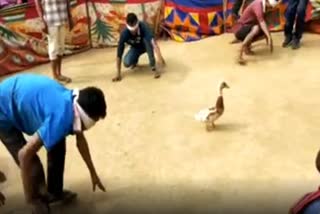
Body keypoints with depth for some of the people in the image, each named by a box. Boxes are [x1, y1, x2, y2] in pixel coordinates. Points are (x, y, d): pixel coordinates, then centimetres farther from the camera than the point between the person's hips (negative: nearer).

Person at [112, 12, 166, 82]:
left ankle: (153, 67, -25)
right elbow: (119, 54, -29)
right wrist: (118, 74, -33)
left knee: (147, 39, -37)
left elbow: (153, 41, -52)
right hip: (136, 48, 1)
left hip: (146, 45, -1)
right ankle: (135, 61, 13)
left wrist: (160, 56, -68)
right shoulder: (124, 33, -31)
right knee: (126, 63, -26)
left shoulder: (143, 26, -36)